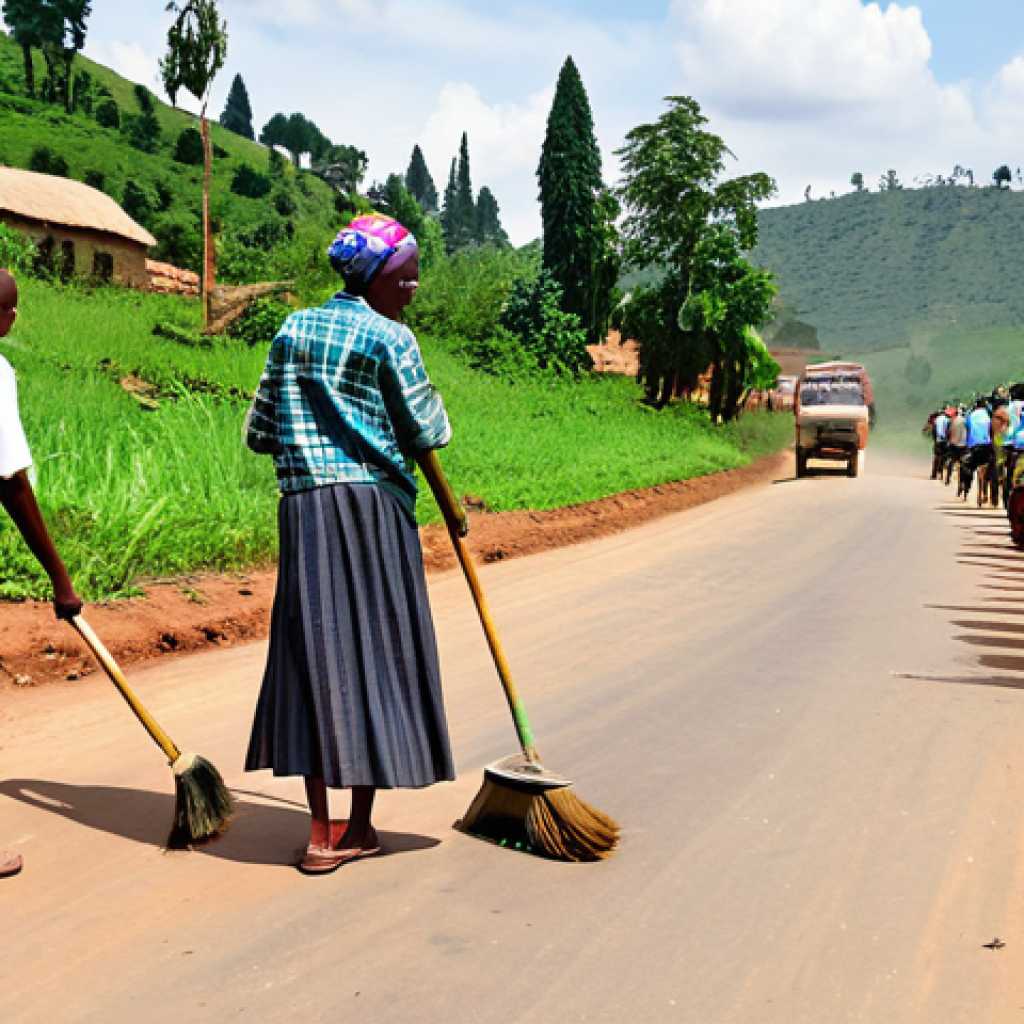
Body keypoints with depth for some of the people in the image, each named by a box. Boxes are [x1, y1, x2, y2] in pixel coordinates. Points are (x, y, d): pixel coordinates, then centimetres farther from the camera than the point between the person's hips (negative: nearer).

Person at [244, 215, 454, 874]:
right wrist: (434, 407, 20)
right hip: (375, 504, -4)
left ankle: (321, 831, 3)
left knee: (317, 654, 4)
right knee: (377, 652, 4)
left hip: (304, 505, 5)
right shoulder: (390, 338, -3)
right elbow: (427, 433, -1)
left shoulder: (293, 331, 12)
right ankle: (360, 826, 9)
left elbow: (260, 433, 14)